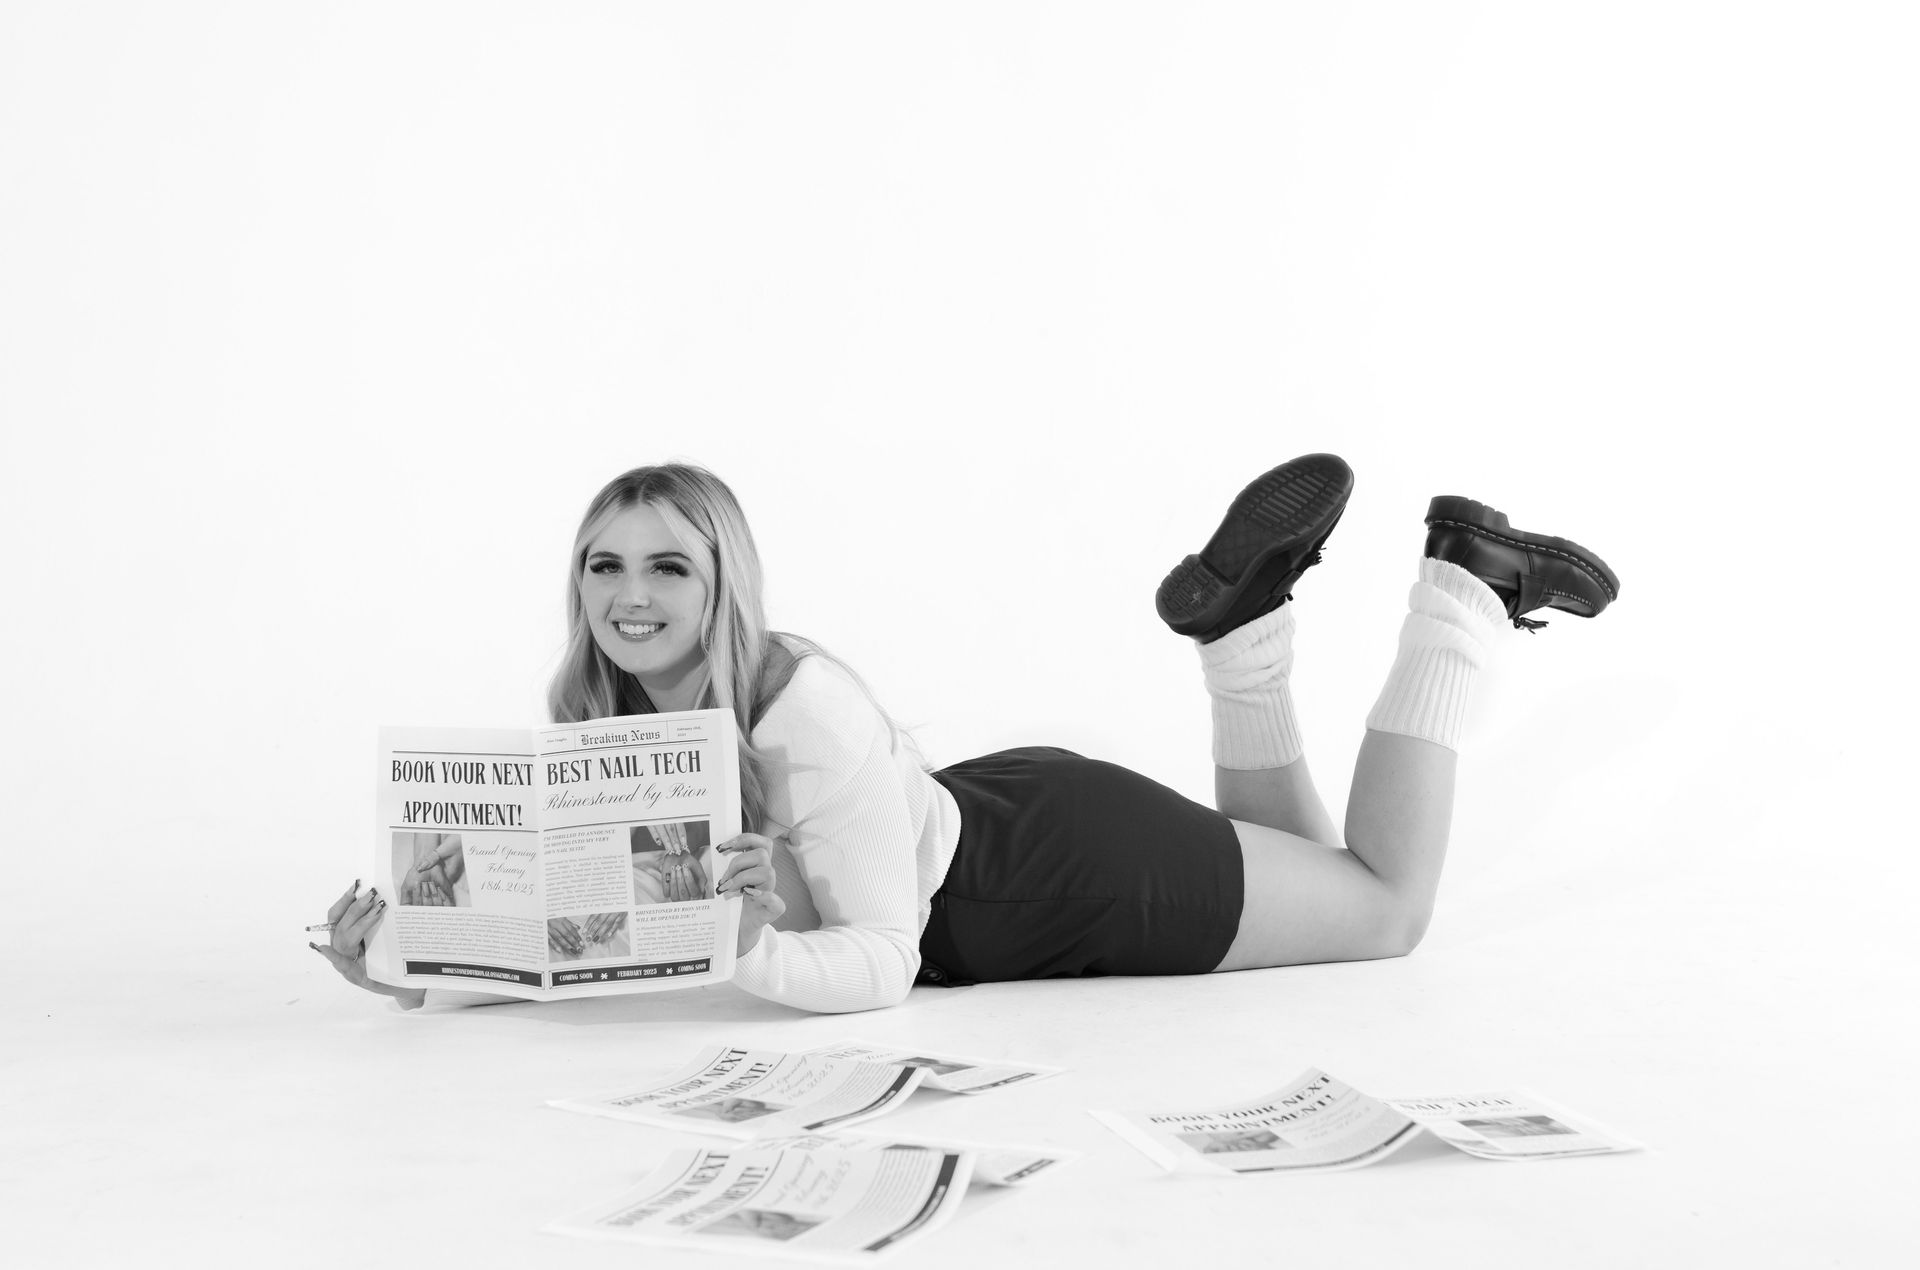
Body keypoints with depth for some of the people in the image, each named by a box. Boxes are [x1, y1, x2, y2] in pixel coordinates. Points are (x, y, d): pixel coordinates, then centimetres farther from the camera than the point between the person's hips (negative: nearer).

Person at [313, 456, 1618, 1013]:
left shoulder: (808, 710, -35)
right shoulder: (596, 726, -15)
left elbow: (879, 962, -33)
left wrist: (750, 951, -51)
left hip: (1071, 870, -6)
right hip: (988, 820, 6)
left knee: (1386, 908, 17)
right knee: (1297, 854, 32)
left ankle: (1463, 590, 23)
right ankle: (1246, 611, 26)